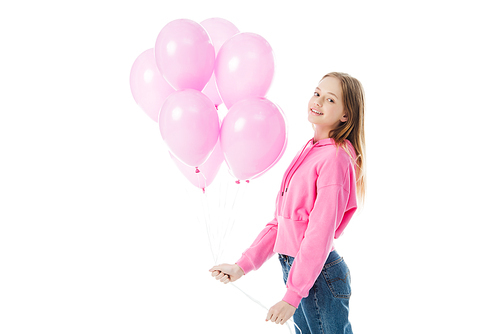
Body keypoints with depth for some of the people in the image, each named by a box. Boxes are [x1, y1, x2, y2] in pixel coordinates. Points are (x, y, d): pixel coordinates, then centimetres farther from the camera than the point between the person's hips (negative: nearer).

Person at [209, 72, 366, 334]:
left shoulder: (335, 158, -16)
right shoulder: (309, 151, 11)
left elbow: (320, 234, -19)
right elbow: (280, 221, 11)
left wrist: (292, 296, -18)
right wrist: (242, 266, 6)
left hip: (318, 273, -8)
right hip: (294, 267, 8)